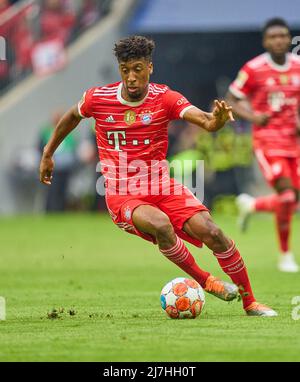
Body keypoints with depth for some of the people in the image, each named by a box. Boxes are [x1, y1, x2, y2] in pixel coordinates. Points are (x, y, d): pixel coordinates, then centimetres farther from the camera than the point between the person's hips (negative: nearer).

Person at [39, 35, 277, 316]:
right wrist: (48, 154, 25)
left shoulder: (165, 98, -7)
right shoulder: (98, 98, -5)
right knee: (161, 224, -34)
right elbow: (72, 117, 18)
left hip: (161, 188, 1)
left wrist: (216, 120, -48)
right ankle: (204, 281, -10)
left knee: (211, 232, -19)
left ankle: (250, 303, -2)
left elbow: (204, 121, -24)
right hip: (122, 197, -1)